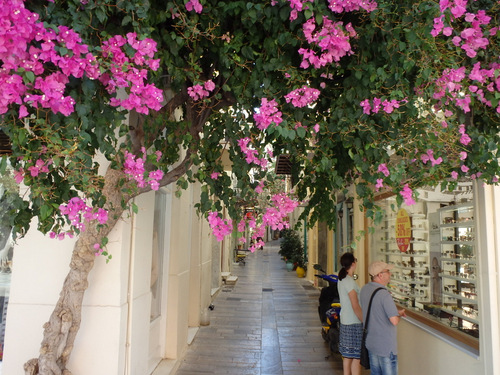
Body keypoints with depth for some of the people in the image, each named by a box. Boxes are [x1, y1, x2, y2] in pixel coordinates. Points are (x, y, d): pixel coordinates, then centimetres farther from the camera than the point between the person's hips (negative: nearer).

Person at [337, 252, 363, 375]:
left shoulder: (341, 279, 9)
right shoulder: (350, 282, -19)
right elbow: (356, 307, -19)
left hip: (344, 321, 9)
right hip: (354, 323, -9)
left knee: (347, 355, 15)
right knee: (356, 356, -1)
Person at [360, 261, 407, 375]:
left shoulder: (364, 289, 2)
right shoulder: (384, 295, -24)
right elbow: (394, 321, -25)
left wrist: (396, 312, 12)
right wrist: (399, 315, -2)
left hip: (370, 343, 8)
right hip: (386, 346, -8)